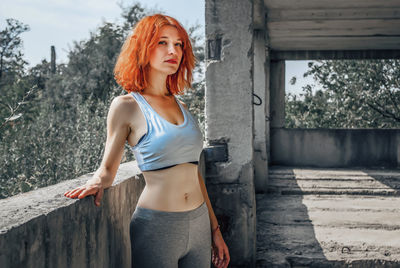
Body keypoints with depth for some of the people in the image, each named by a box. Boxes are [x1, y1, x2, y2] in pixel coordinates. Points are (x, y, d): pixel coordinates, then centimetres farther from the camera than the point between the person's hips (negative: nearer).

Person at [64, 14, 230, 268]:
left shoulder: (182, 106, 12)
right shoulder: (126, 106, -4)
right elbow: (107, 168, 0)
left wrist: (214, 229, 15)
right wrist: (98, 181, -23)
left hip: (200, 223, 6)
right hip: (156, 226, -5)